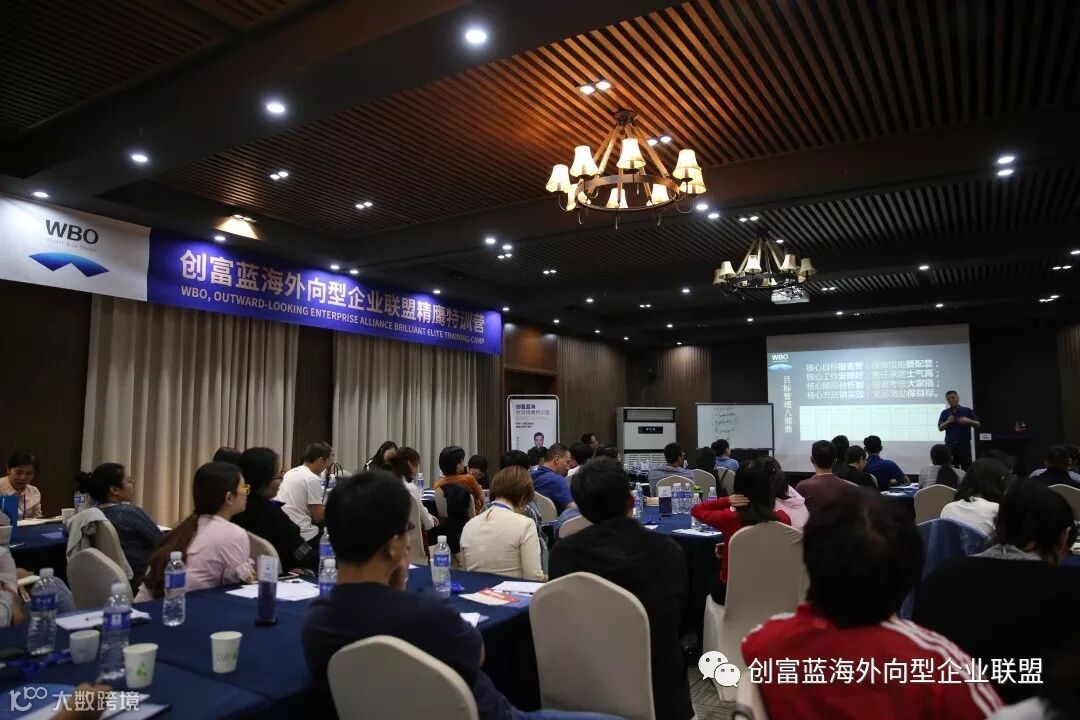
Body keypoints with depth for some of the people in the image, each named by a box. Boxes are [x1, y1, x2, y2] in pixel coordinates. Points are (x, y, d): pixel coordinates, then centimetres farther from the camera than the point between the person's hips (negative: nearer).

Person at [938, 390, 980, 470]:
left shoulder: (968, 411, 5)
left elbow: (978, 425, 1)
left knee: (966, 469, -4)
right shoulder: (944, 413, 9)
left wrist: (968, 421, -18)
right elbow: (940, 428, 5)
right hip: (950, 444, 2)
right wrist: (948, 422, -13)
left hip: (964, 444, -2)